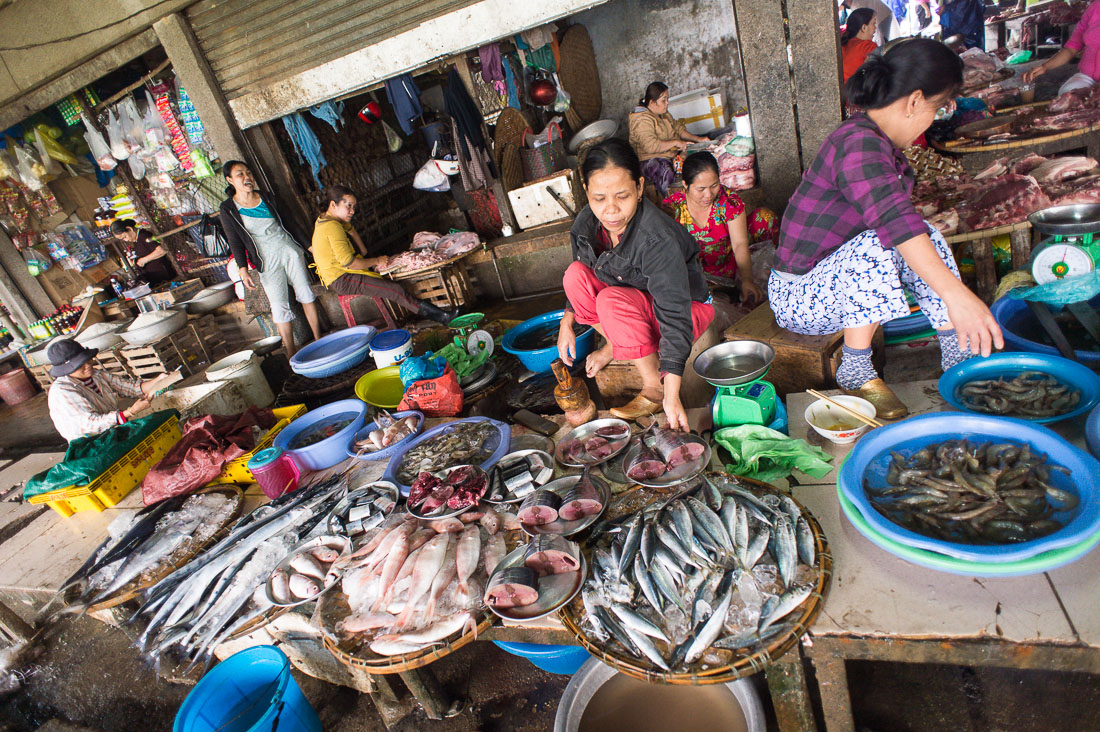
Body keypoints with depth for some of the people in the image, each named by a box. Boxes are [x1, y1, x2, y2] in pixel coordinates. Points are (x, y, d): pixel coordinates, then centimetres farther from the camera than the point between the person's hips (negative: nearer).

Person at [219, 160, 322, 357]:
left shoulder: (266, 198, 6)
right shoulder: (228, 209, -2)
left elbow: (286, 224, 14)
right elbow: (235, 242, -1)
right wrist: (243, 270, -8)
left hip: (289, 250, 3)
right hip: (267, 261, -3)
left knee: (306, 294, 4)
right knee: (279, 306, -4)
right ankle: (291, 354, 2)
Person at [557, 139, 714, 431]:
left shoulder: (658, 239, -35)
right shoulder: (586, 223, -15)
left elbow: (675, 316, -37)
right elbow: (581, 277, 6)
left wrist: (671, 395, -41)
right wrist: (566, 324, 1)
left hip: (689, 307, -6)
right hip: (638, 301, 6)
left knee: (612, 300, -34)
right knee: (575, 274, -15)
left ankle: (655, 387, -19)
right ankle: (614, 345, 4)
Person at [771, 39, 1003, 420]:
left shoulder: (878, 143, 8)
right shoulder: (860, 142, -23)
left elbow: (902, 222, 20)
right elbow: (892, 217, -41)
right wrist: (955, 294, -49)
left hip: (833, 280, 10)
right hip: (798, 296, -10)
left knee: (927, 239, 0)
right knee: (874, 245, -32)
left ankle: (960, 355, 3)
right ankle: (855, 371, -18)